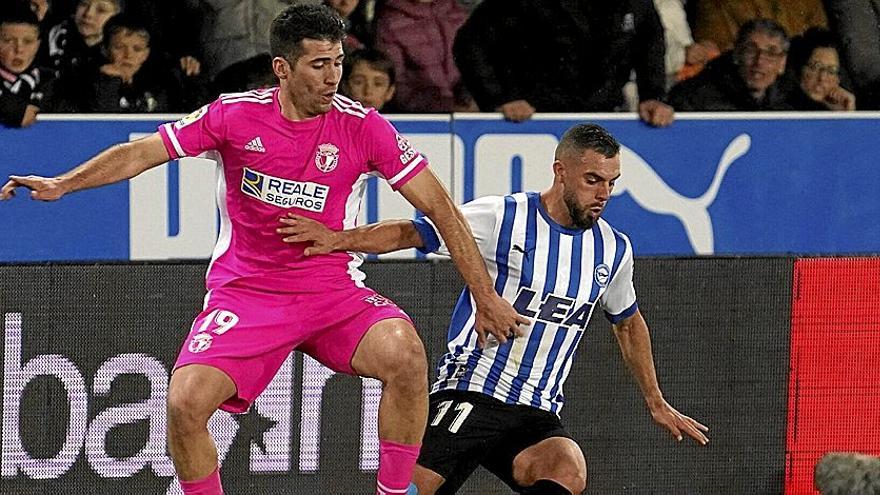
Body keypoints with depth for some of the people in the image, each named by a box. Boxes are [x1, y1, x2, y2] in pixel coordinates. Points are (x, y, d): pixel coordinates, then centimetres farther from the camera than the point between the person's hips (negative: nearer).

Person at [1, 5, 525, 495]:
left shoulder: (363, 127, -7)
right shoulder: (236, 116, -7)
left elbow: (438, 207, -2)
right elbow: (142, 152, -2)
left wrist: (486, 296, -3)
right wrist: (62, 183, -14)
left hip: (335, 292, 0)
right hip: (245, 293, 0)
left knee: (405, 353, -29)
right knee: (186, 401, -21)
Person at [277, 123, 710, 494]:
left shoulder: (613, 250, 9)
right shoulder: (502, 218, -7)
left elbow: (628, 323, 26)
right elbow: (412, 233, -8)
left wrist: (656, 404, 31)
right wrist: (340, 238, -24)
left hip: (537, 416, 4)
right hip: (469, 392, -4)